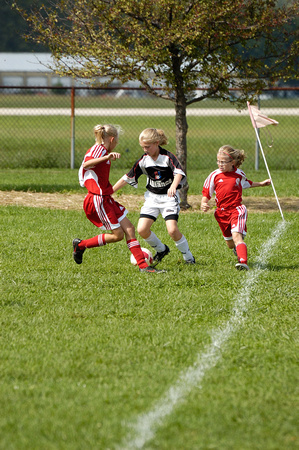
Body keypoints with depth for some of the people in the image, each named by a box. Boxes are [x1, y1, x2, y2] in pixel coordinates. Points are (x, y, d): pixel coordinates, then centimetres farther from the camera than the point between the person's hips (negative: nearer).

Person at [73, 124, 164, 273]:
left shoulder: (103, 151, 17)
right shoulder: (98, 149, -13)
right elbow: (86, 164, -32)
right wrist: (106, 157, -44)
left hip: (105, 199, 11)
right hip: (98, 199, -11)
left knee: (129, 229, 5)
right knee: (117, 235, -6)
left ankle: (143, 265, 5)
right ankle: (81, 244, 8)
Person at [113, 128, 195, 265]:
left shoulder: (168, 157, -14)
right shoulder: (143, 160, -1)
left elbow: (179, 172, -31)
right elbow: (128, 178, 5)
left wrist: (173, 185, -52)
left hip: (169, 197, -5)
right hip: (152, 197, 5)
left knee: (172, 230, -21)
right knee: (142, 229, -11)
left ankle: (188, 257, 3)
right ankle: (161, 250, 16)